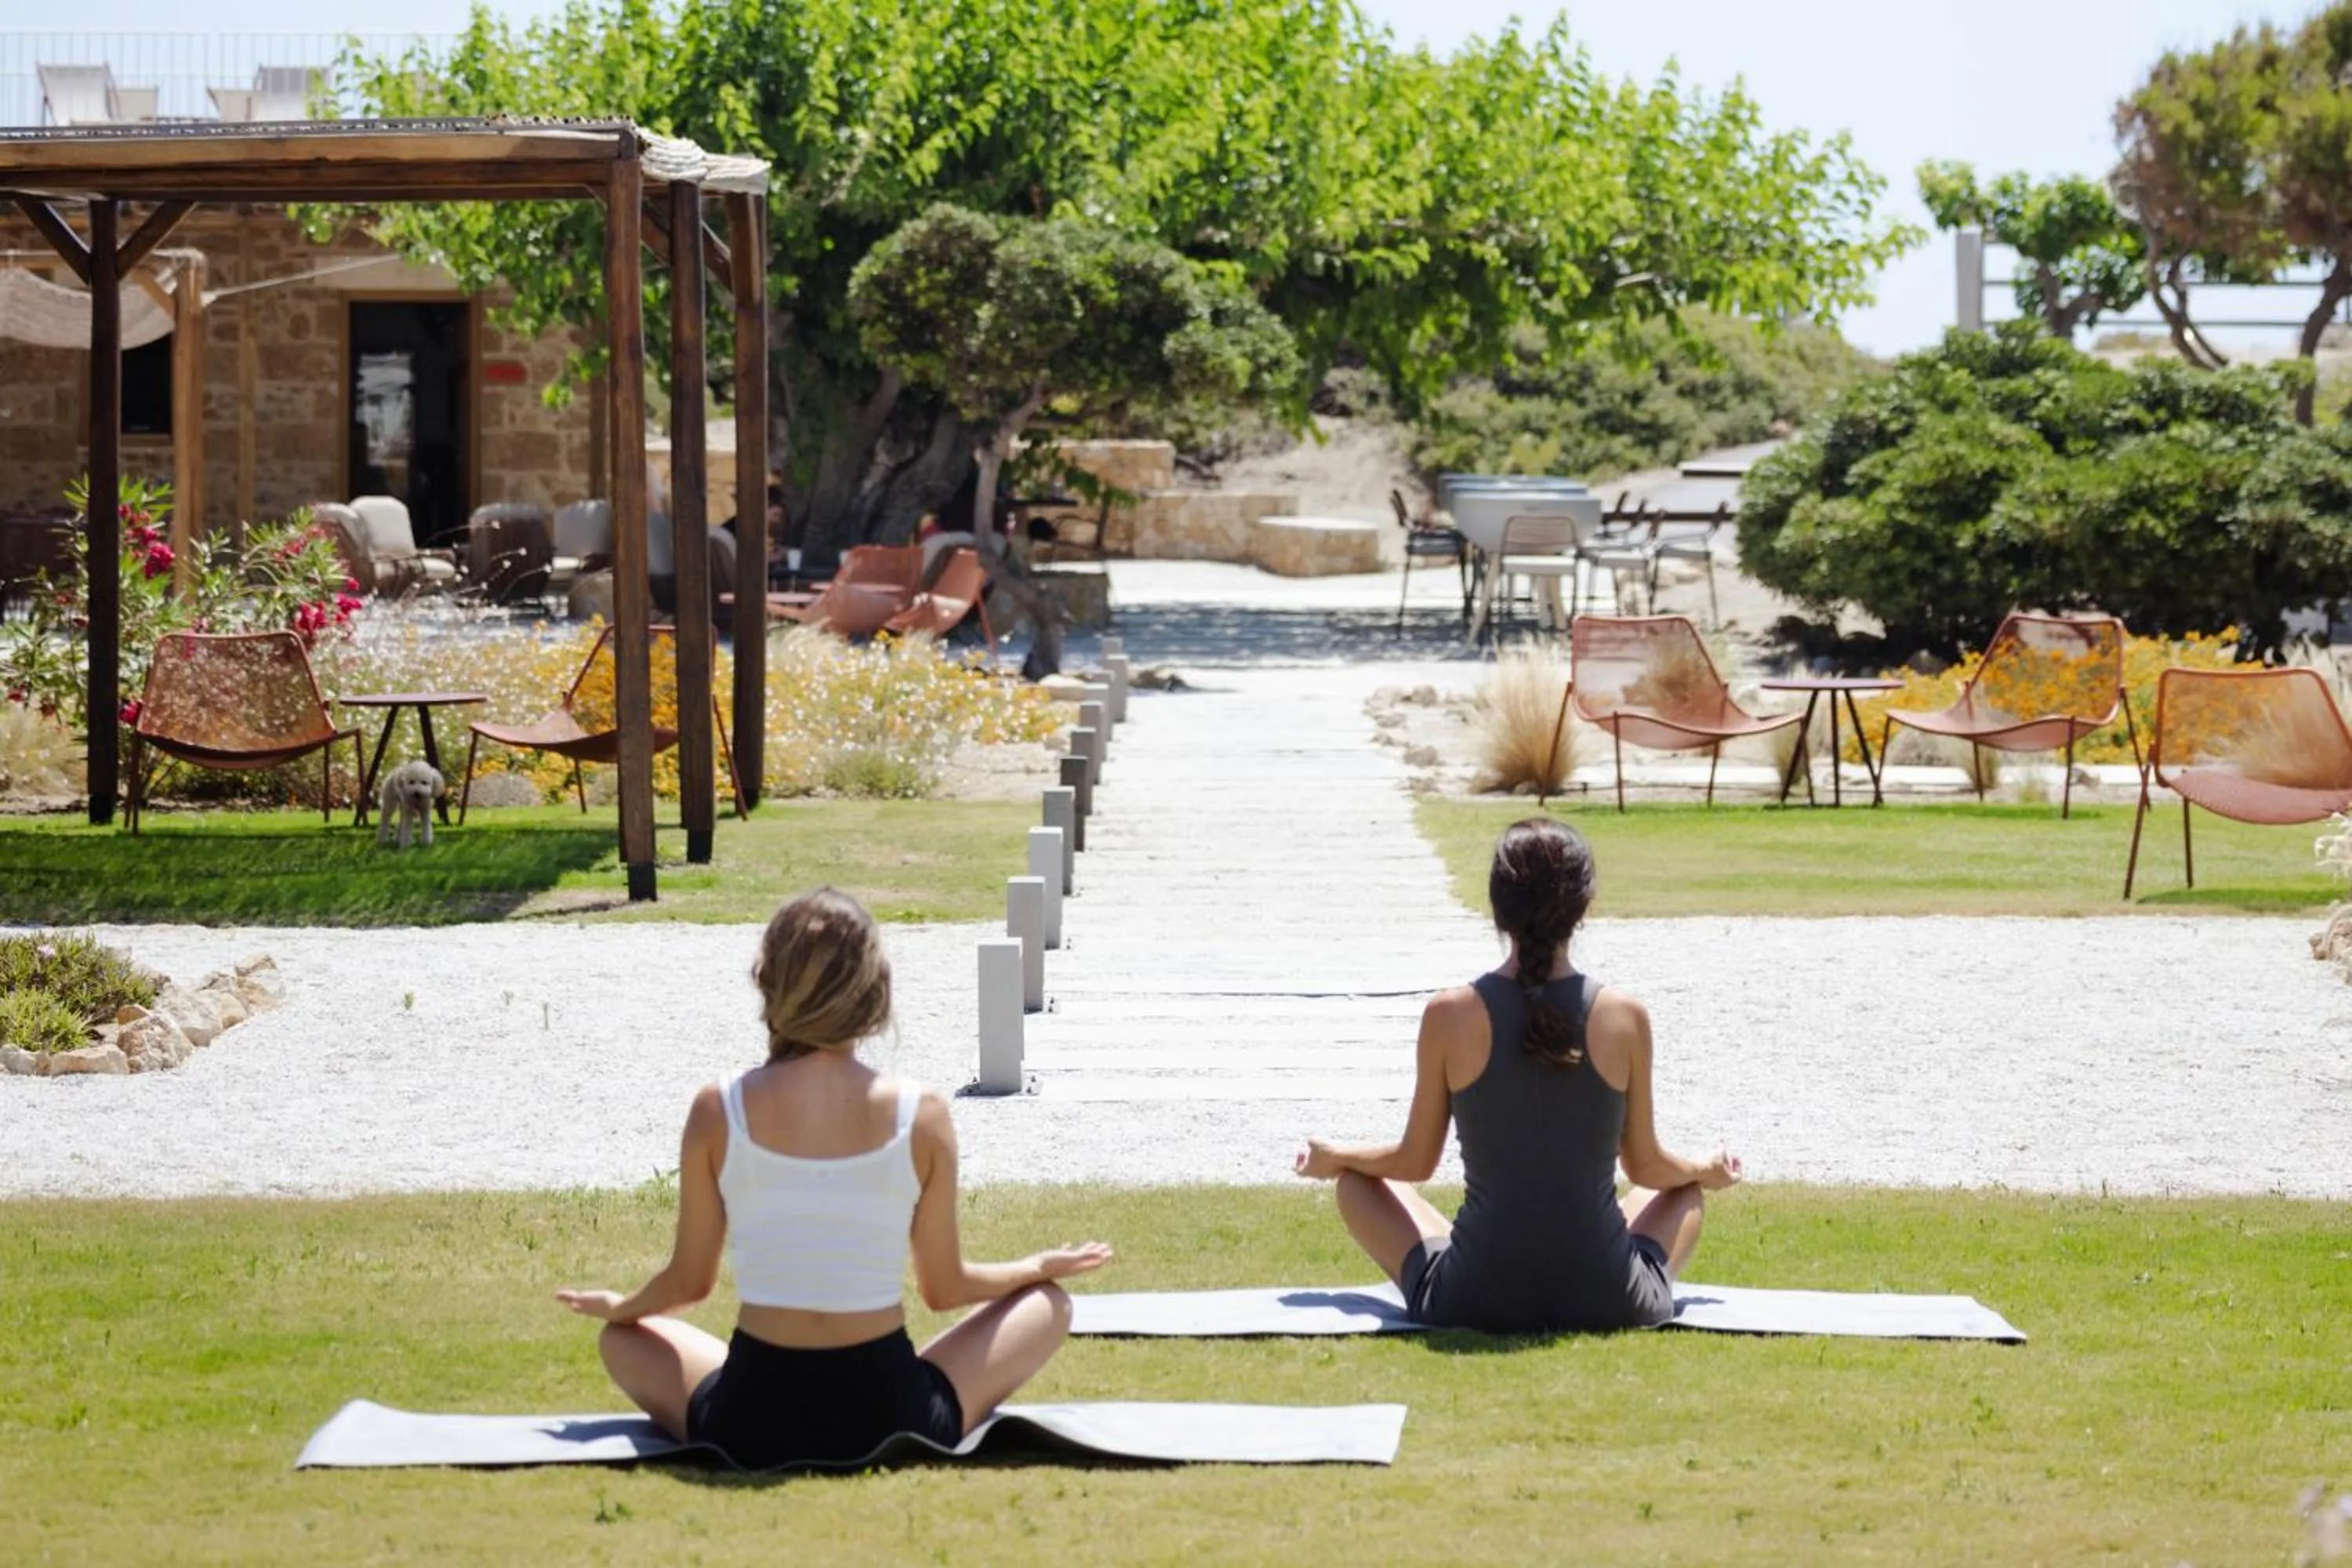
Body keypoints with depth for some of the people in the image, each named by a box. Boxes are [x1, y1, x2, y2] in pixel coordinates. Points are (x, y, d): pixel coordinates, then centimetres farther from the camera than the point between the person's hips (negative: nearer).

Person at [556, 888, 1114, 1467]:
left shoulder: (718, 1112, -7)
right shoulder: (920, 1115, -8)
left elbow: (688, 1281, 4)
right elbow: (944, 1289, 3)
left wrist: (615, 1306, 27)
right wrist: (1041, 1267, 23)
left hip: (751, 1425, 1)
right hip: (887, 1419, -1)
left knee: (623, 1341, 32)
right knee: (1047, 1308, 24)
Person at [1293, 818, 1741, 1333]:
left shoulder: (1451, 1016, -9)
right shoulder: (1624, 1018, -7)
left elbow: (1416, 1161, 3)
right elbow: (1646, 1167, 5)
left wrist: (1332, 1157, 25)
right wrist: (1709, 1171, 28)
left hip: (1474, 1303, -2)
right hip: (1606, 1303, 2)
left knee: (1358, 1183, 26)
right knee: (1686, 1190, 33)